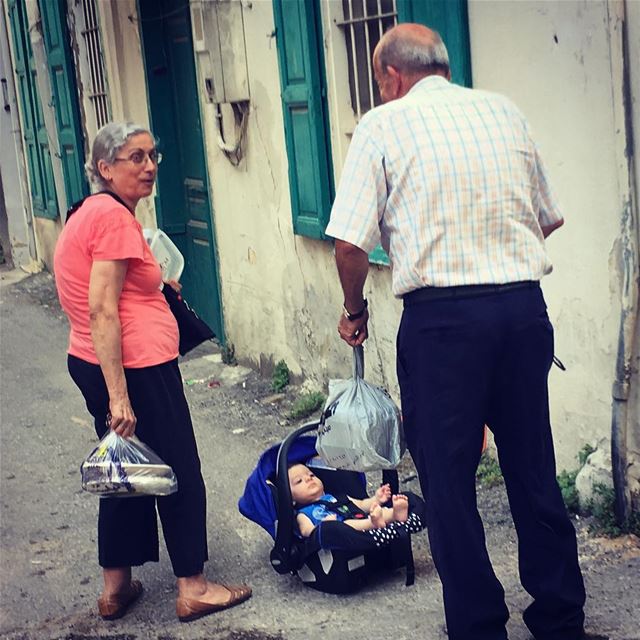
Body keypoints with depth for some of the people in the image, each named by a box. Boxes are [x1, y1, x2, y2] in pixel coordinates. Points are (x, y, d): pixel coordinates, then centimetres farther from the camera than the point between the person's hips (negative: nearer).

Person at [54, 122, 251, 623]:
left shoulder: (92, 212, 13)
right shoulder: (115, 217, -17)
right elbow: (102, 311, -22)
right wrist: (118, 395, -23)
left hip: (92, 363, 10)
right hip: (134, 366, -10)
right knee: (180, 474, 5)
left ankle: (116, 587, 28)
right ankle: (193, 590, 16)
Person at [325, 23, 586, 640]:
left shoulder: (383, 125, -1)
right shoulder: (504, 111, 12)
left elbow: (350, 244, -7)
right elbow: (549, 219, 17)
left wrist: (354, 311, 10)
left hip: (441, 317, -4)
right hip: (525, 306, 5)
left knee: (448, 480, 7)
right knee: (533, 470, 15)